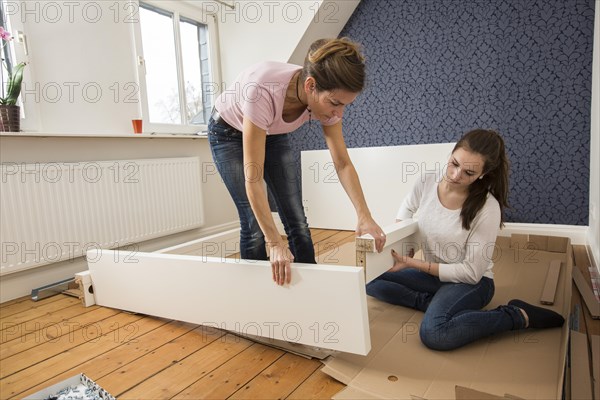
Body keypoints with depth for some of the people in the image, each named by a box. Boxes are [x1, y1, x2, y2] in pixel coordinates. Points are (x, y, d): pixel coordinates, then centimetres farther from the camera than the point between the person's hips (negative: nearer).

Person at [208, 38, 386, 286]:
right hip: (229, 134, -4)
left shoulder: (326, 96, -26)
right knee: (254, 226, -9)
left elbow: (343, 164, -19)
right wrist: (275, 243, -40)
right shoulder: (263, 91, -42)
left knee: (297, 221, -2)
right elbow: (253, 178, -40)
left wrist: (364, 216, -29)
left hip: (273, 134, 4)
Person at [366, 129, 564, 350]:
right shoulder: (427, 184, -10)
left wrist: (414, 264, -24)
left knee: (433, 334, -33)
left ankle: (519, 316, -12)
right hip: (432, 273, 5)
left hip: (470, 281, -5)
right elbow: (408, 207, 16)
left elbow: (471, 272, -21)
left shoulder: (487, 208, -24)